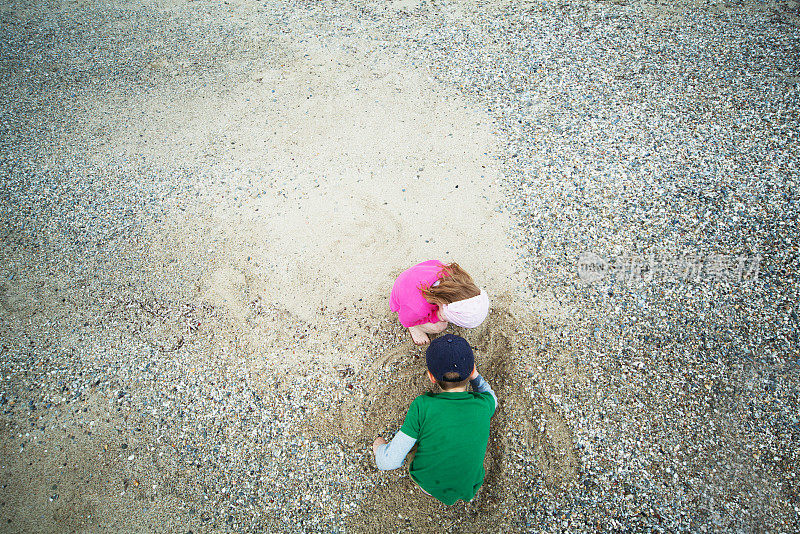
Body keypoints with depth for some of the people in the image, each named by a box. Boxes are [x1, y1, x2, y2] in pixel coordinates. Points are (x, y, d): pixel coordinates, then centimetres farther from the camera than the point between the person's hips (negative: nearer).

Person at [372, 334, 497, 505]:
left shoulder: (422, 406, -29)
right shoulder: (483, 404, -23)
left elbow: (390, 461, -24)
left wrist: (379, 447, -3)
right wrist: (475, 376, -10)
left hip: (427, 483, -1)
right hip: (469, 487, 1)